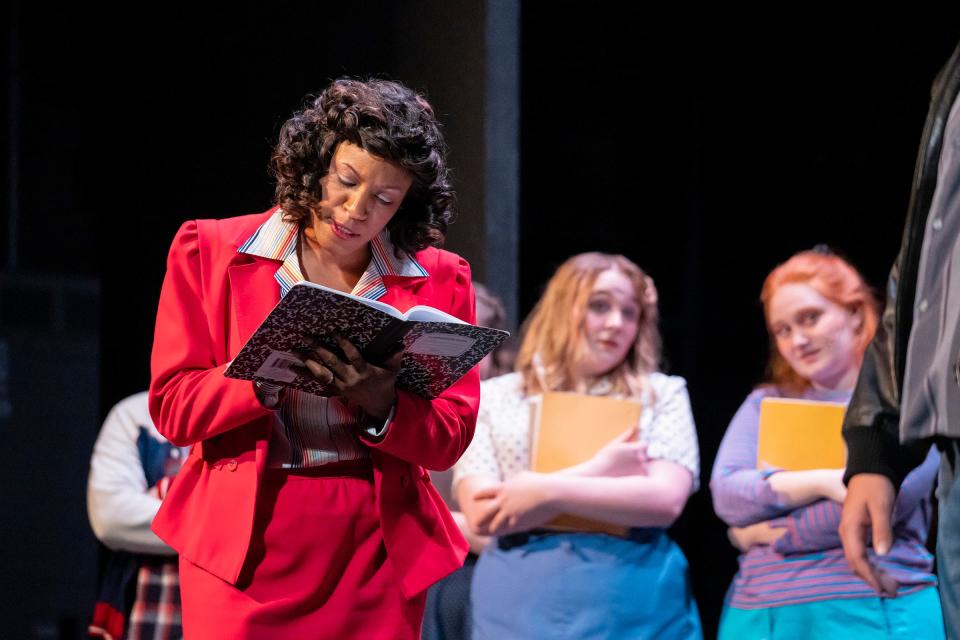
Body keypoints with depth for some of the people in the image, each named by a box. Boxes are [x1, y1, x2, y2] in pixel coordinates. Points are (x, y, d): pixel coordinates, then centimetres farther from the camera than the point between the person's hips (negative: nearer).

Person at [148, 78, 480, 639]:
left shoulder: (438, 278, 8)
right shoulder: (210, 253, 4)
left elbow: (449, 437, 3)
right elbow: (172, 406, -2)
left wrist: (381, 404, -18)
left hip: (377, 550, 2)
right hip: (243, 547, -1)